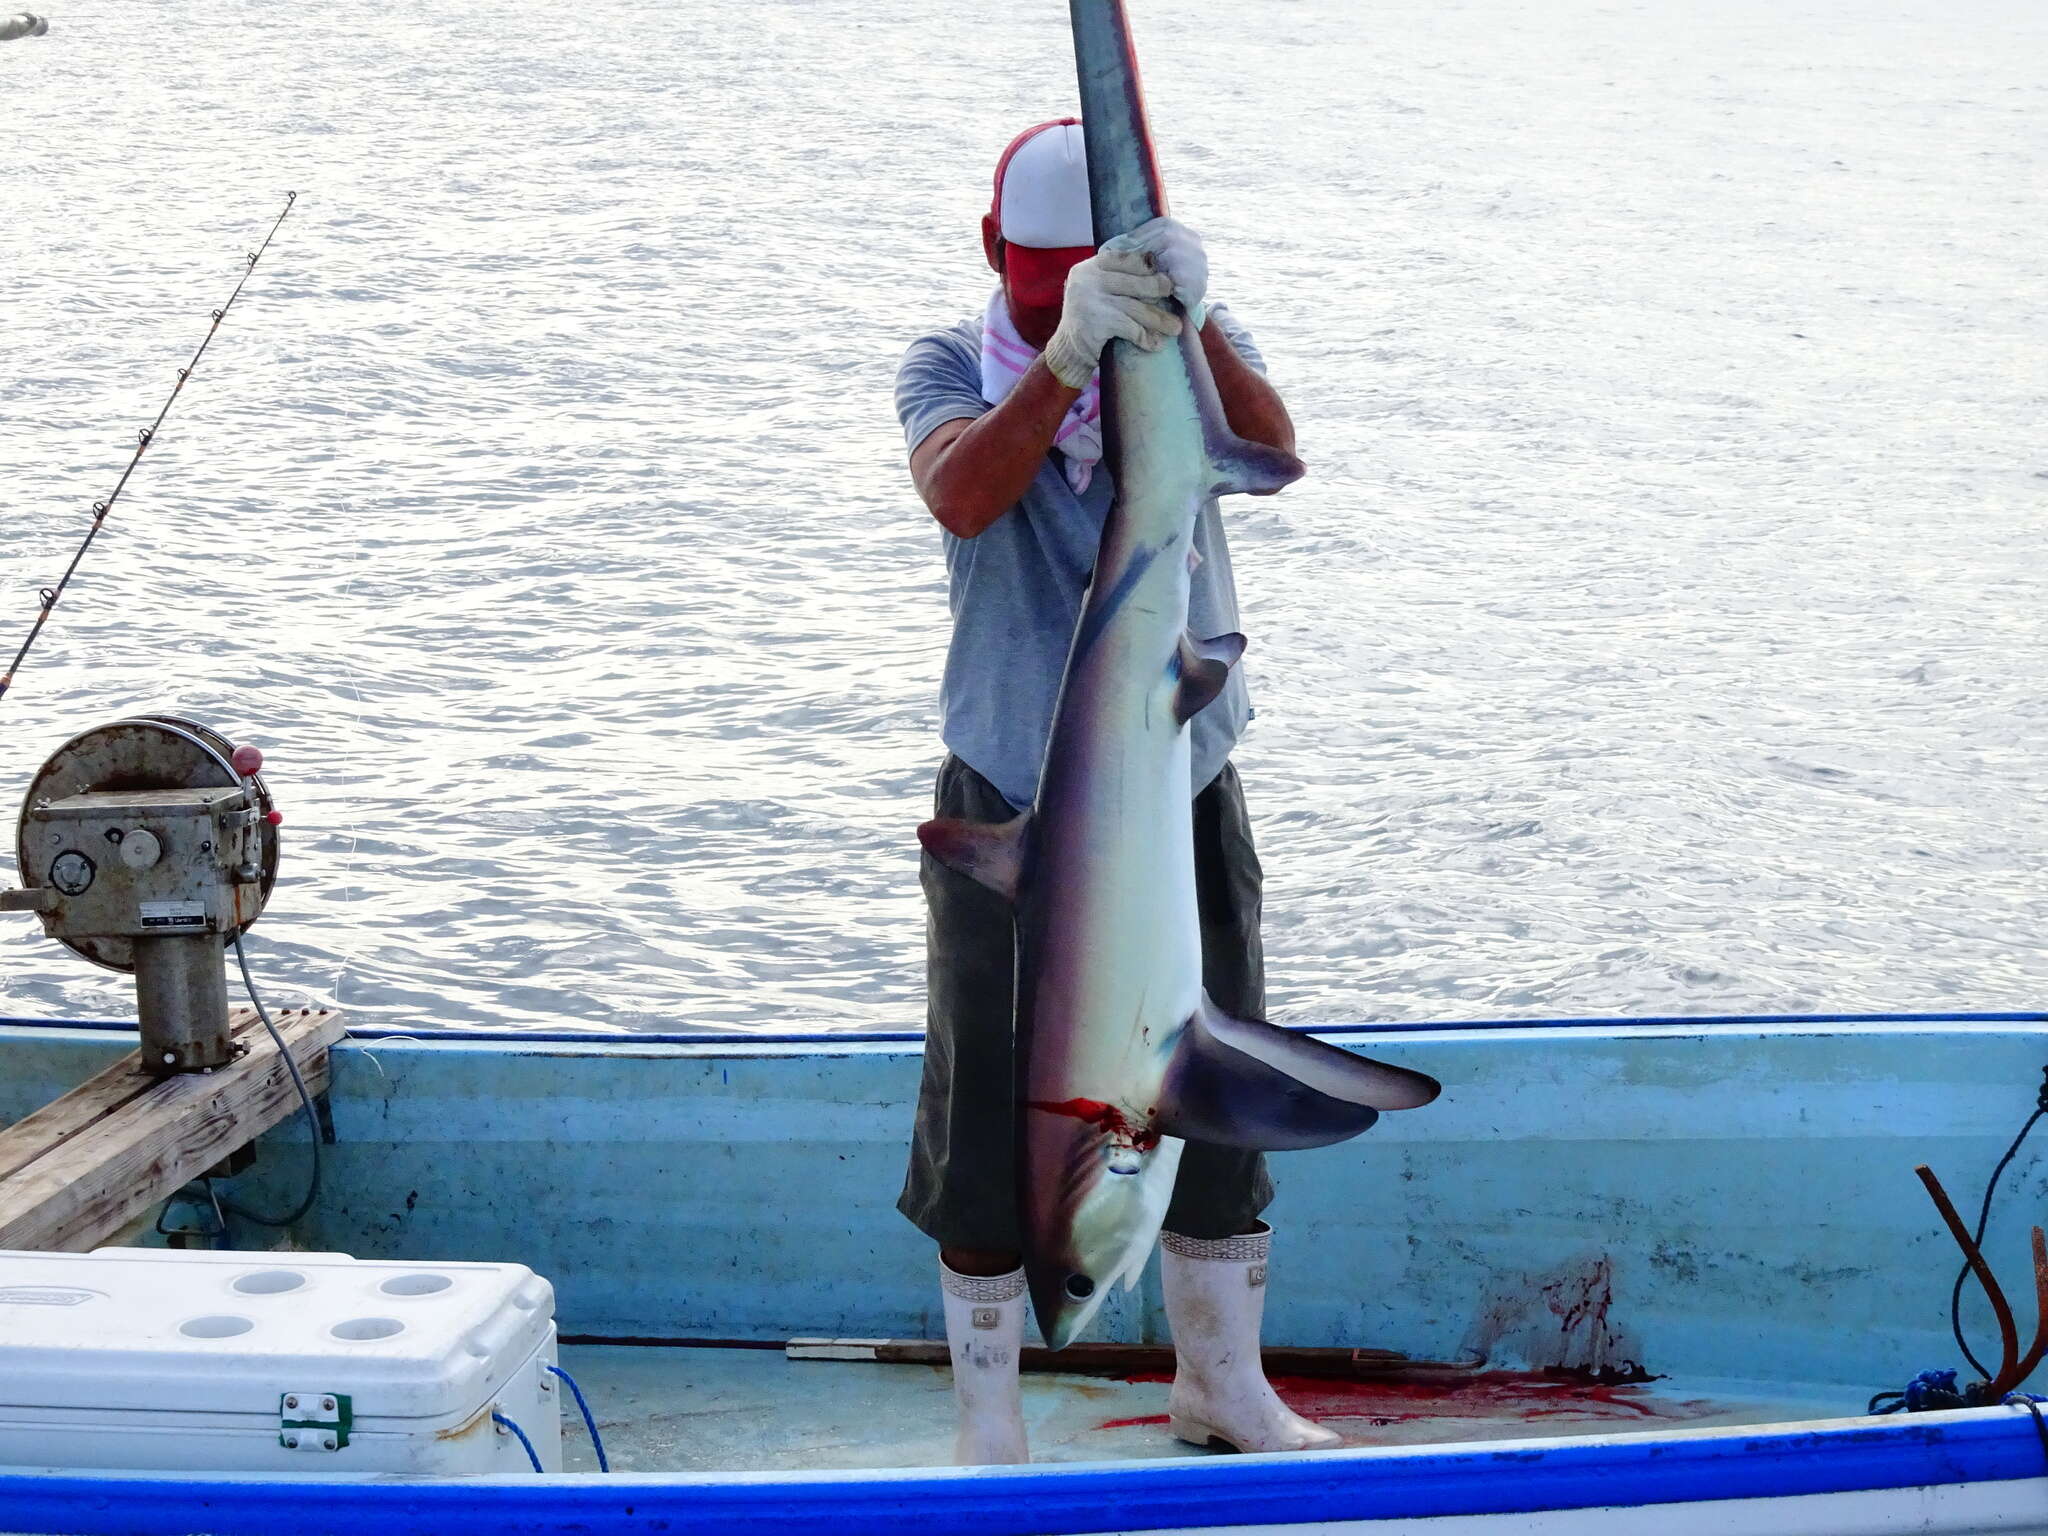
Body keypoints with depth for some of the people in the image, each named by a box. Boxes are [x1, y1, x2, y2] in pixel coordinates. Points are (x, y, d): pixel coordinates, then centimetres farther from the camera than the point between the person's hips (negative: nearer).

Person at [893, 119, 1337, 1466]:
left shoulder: (1193, 351, -5)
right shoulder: (953, 366, -10)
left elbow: (1272, 454, -27)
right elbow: (961, 494, -32)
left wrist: (1192, 323, -46)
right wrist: (1067, 351, -49)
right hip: (1009, 806, -2)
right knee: (991, 1119, 4)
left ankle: (1222, 1383, 33)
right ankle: (989, 1427, 20)